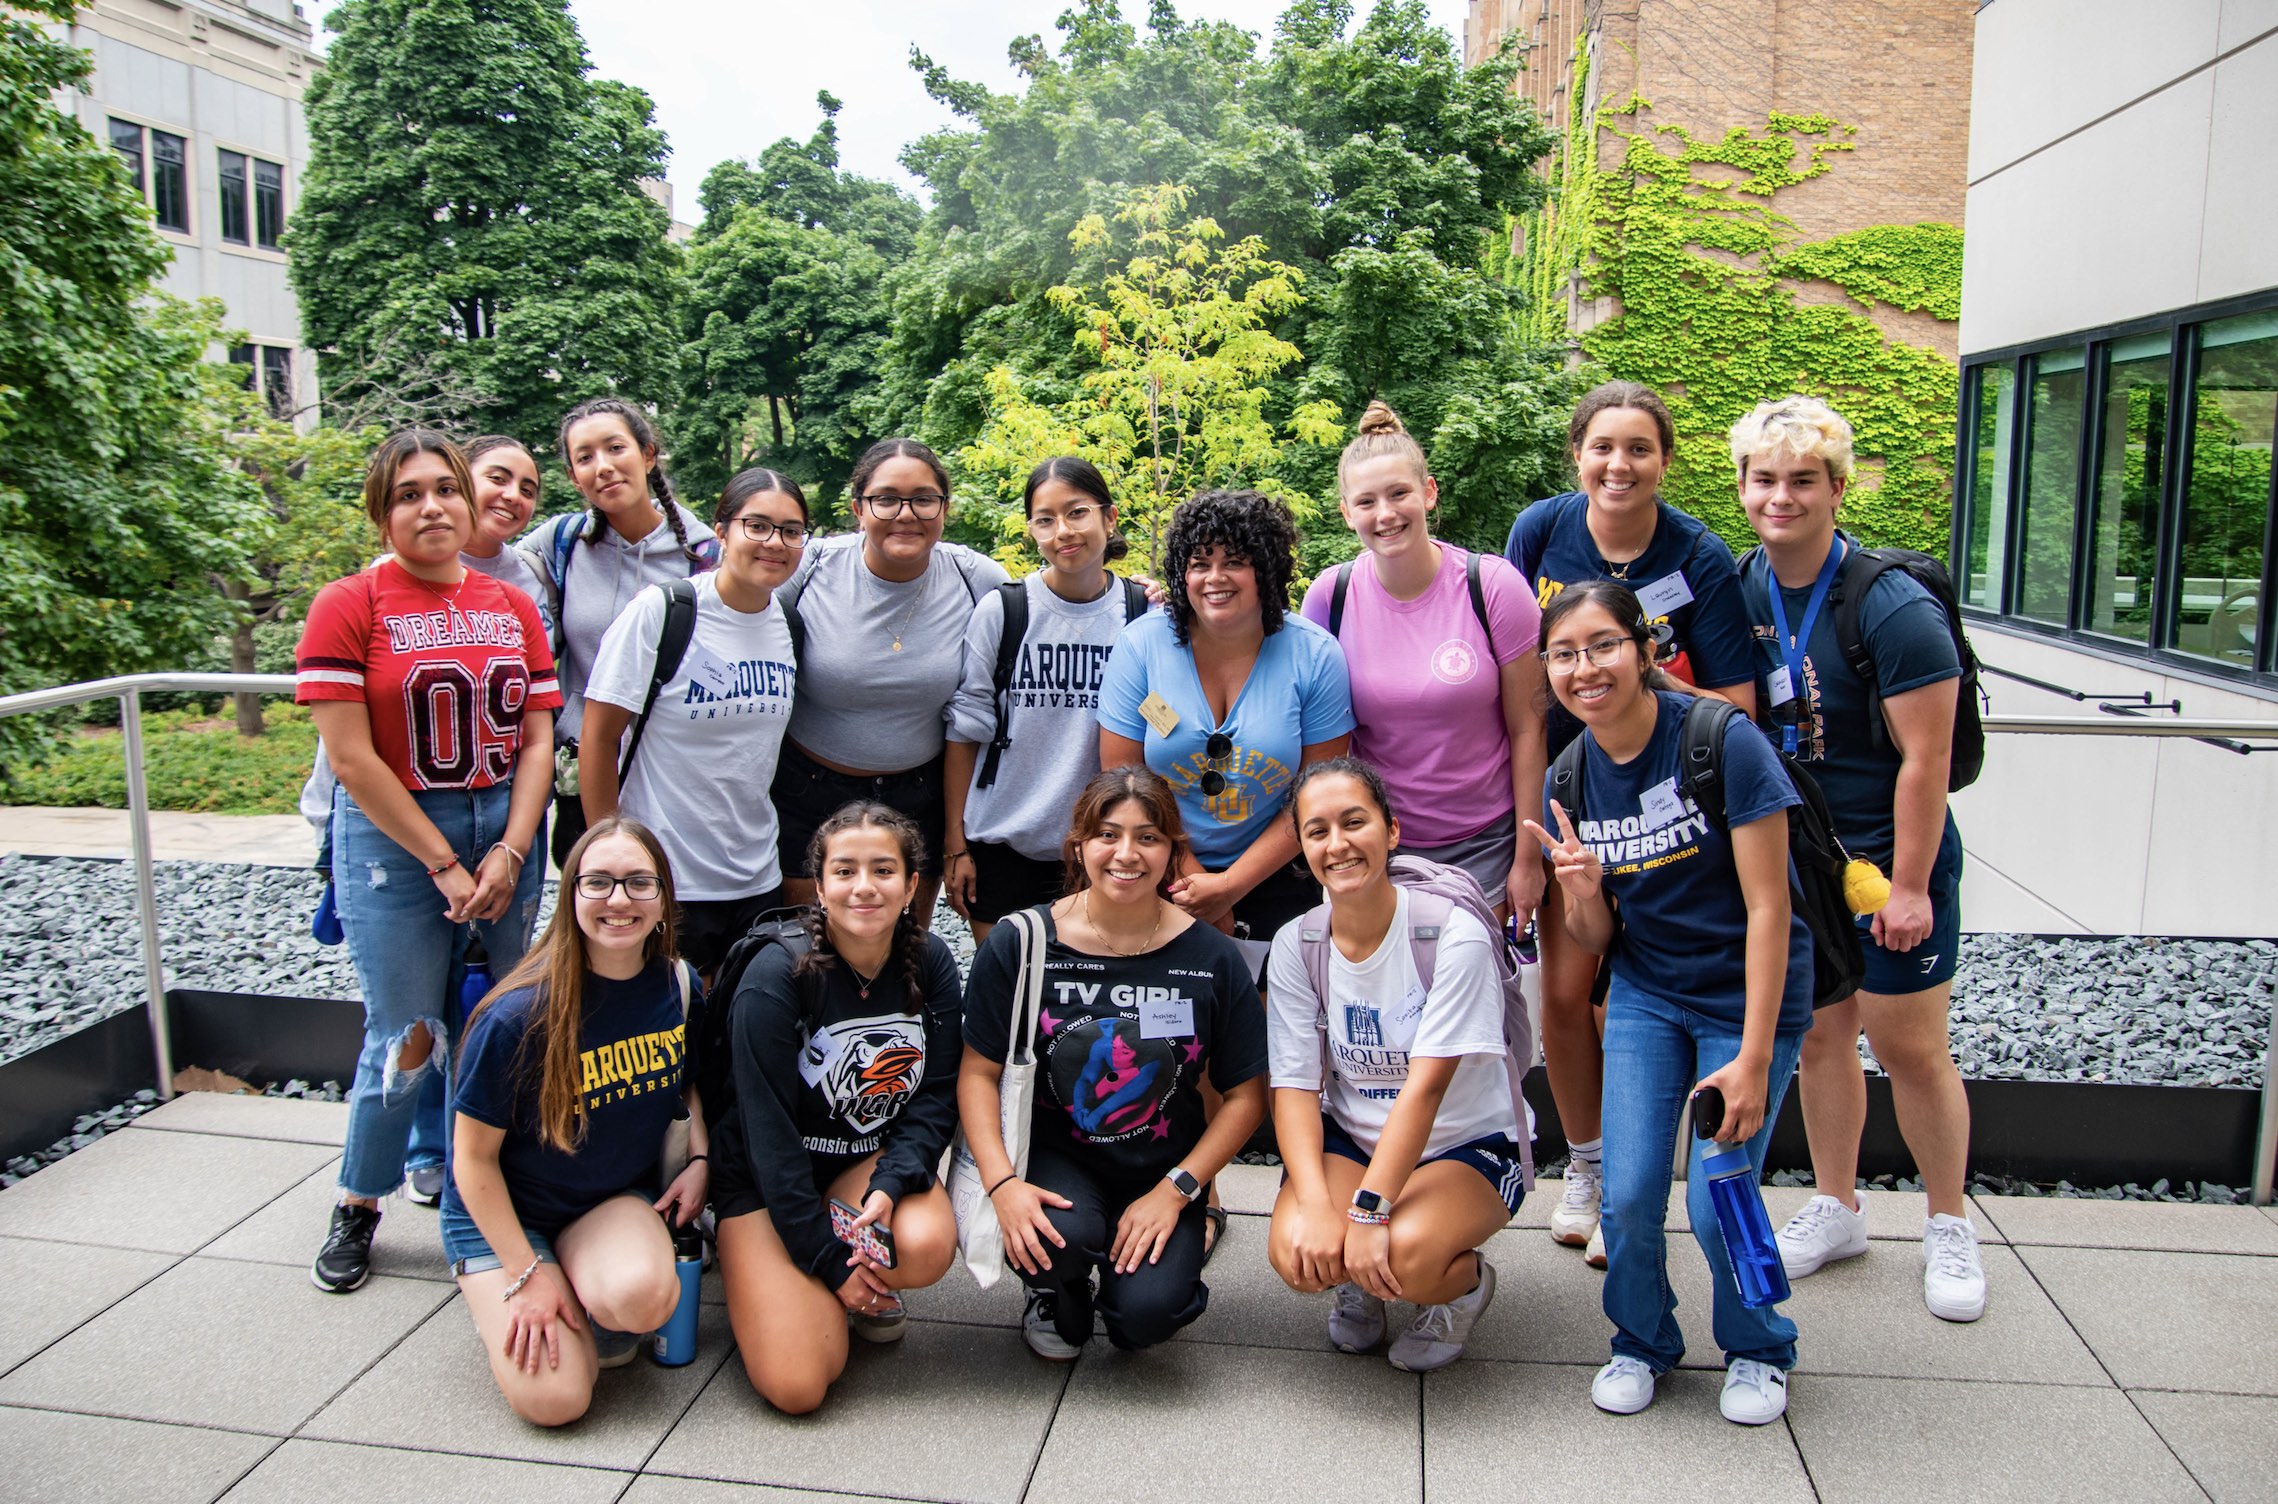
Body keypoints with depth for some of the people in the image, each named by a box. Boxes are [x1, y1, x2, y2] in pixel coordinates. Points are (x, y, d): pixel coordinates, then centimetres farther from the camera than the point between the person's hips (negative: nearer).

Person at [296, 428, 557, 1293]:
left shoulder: (513, 606, 9)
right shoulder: (349, 606, -5)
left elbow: (537, 738, 6)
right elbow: (350, 755, -10)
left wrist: (509, 854, -6)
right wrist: (442, 864, -11)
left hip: (507, 838, 4)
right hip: (394, 841, -4)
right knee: (407, 1039, 1)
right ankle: (357, 1211, 23)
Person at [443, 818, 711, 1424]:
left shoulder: (677, 987, -8)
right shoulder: (519, 1016, -23)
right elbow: (473, 1156, -13)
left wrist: (700, 1158, -5)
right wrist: (528, 1275, -15)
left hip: (619, 1199, 3)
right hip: (505, 1213, -3)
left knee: (644, 1295, -32)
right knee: (554, 1398, -19)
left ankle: (593, 1319, 5)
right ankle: (502, 1301, 13)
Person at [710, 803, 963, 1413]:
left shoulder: (930, 963, -7)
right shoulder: (777, 977, -20)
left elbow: (937, 1097, -6)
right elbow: (769, 1134, -18)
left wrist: (889, 1185, -24)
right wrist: (829, 1258, -19)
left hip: (873, 1161, 3)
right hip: (766, 1179, -3)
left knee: (926, 1246, -32)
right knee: (798, 1386, -17)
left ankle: (870, 1290, 5)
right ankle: (765, 1283, 15)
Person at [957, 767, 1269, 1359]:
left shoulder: (1211, 958, -7)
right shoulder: (1020, 945, -8)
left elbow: (1245, 1095, -1)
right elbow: (979, 1072, -4)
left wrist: (1175, 1190, -10)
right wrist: (1002, 1183, -18)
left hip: (1162, 1172, 1)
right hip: (1055, 1158, 0)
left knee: (1149, 1313, -23)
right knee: (1063, 1238, -32)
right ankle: (1058, 1296, 7)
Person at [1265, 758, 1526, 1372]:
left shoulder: (1454, 935, -20)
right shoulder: (1297, 945, -8)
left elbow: (1425, 1086, -25)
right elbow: (1294, 1087, -11)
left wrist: (1369, 1211, -30)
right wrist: (1316, 1204, -26)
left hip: (1466, 1143, -3)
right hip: (1349, 1139, 3)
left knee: (1405, 1256, -32)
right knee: (1297, 1252, -26)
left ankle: (1466, 1283, 6)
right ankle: (1357, 1285, 12)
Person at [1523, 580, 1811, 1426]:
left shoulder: (1722, 742, -20)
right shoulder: (1570, 780, -5)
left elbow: (1767, 907, -17)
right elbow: (1591, 944, 2)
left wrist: (1754, 1058, -19)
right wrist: (1581, 894, -21)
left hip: (1750, 996, -4)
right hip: (1646, 994, 4)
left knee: (1715, 1200, -6)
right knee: (1629, 1192, -4)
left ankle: (1759, 1349, 25)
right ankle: (1643, 1343, 25)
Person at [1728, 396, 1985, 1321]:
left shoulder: (1893, 606, -19)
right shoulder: (1740, 590, -1)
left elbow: (1925, 756, -17)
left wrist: (1909, 884, -15)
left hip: (1889, 859, -5)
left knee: (1909, 1047, 6)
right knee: (1818, 1035, 14)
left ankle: (1949, 1227, 26)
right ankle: (1834, 1210, 31)